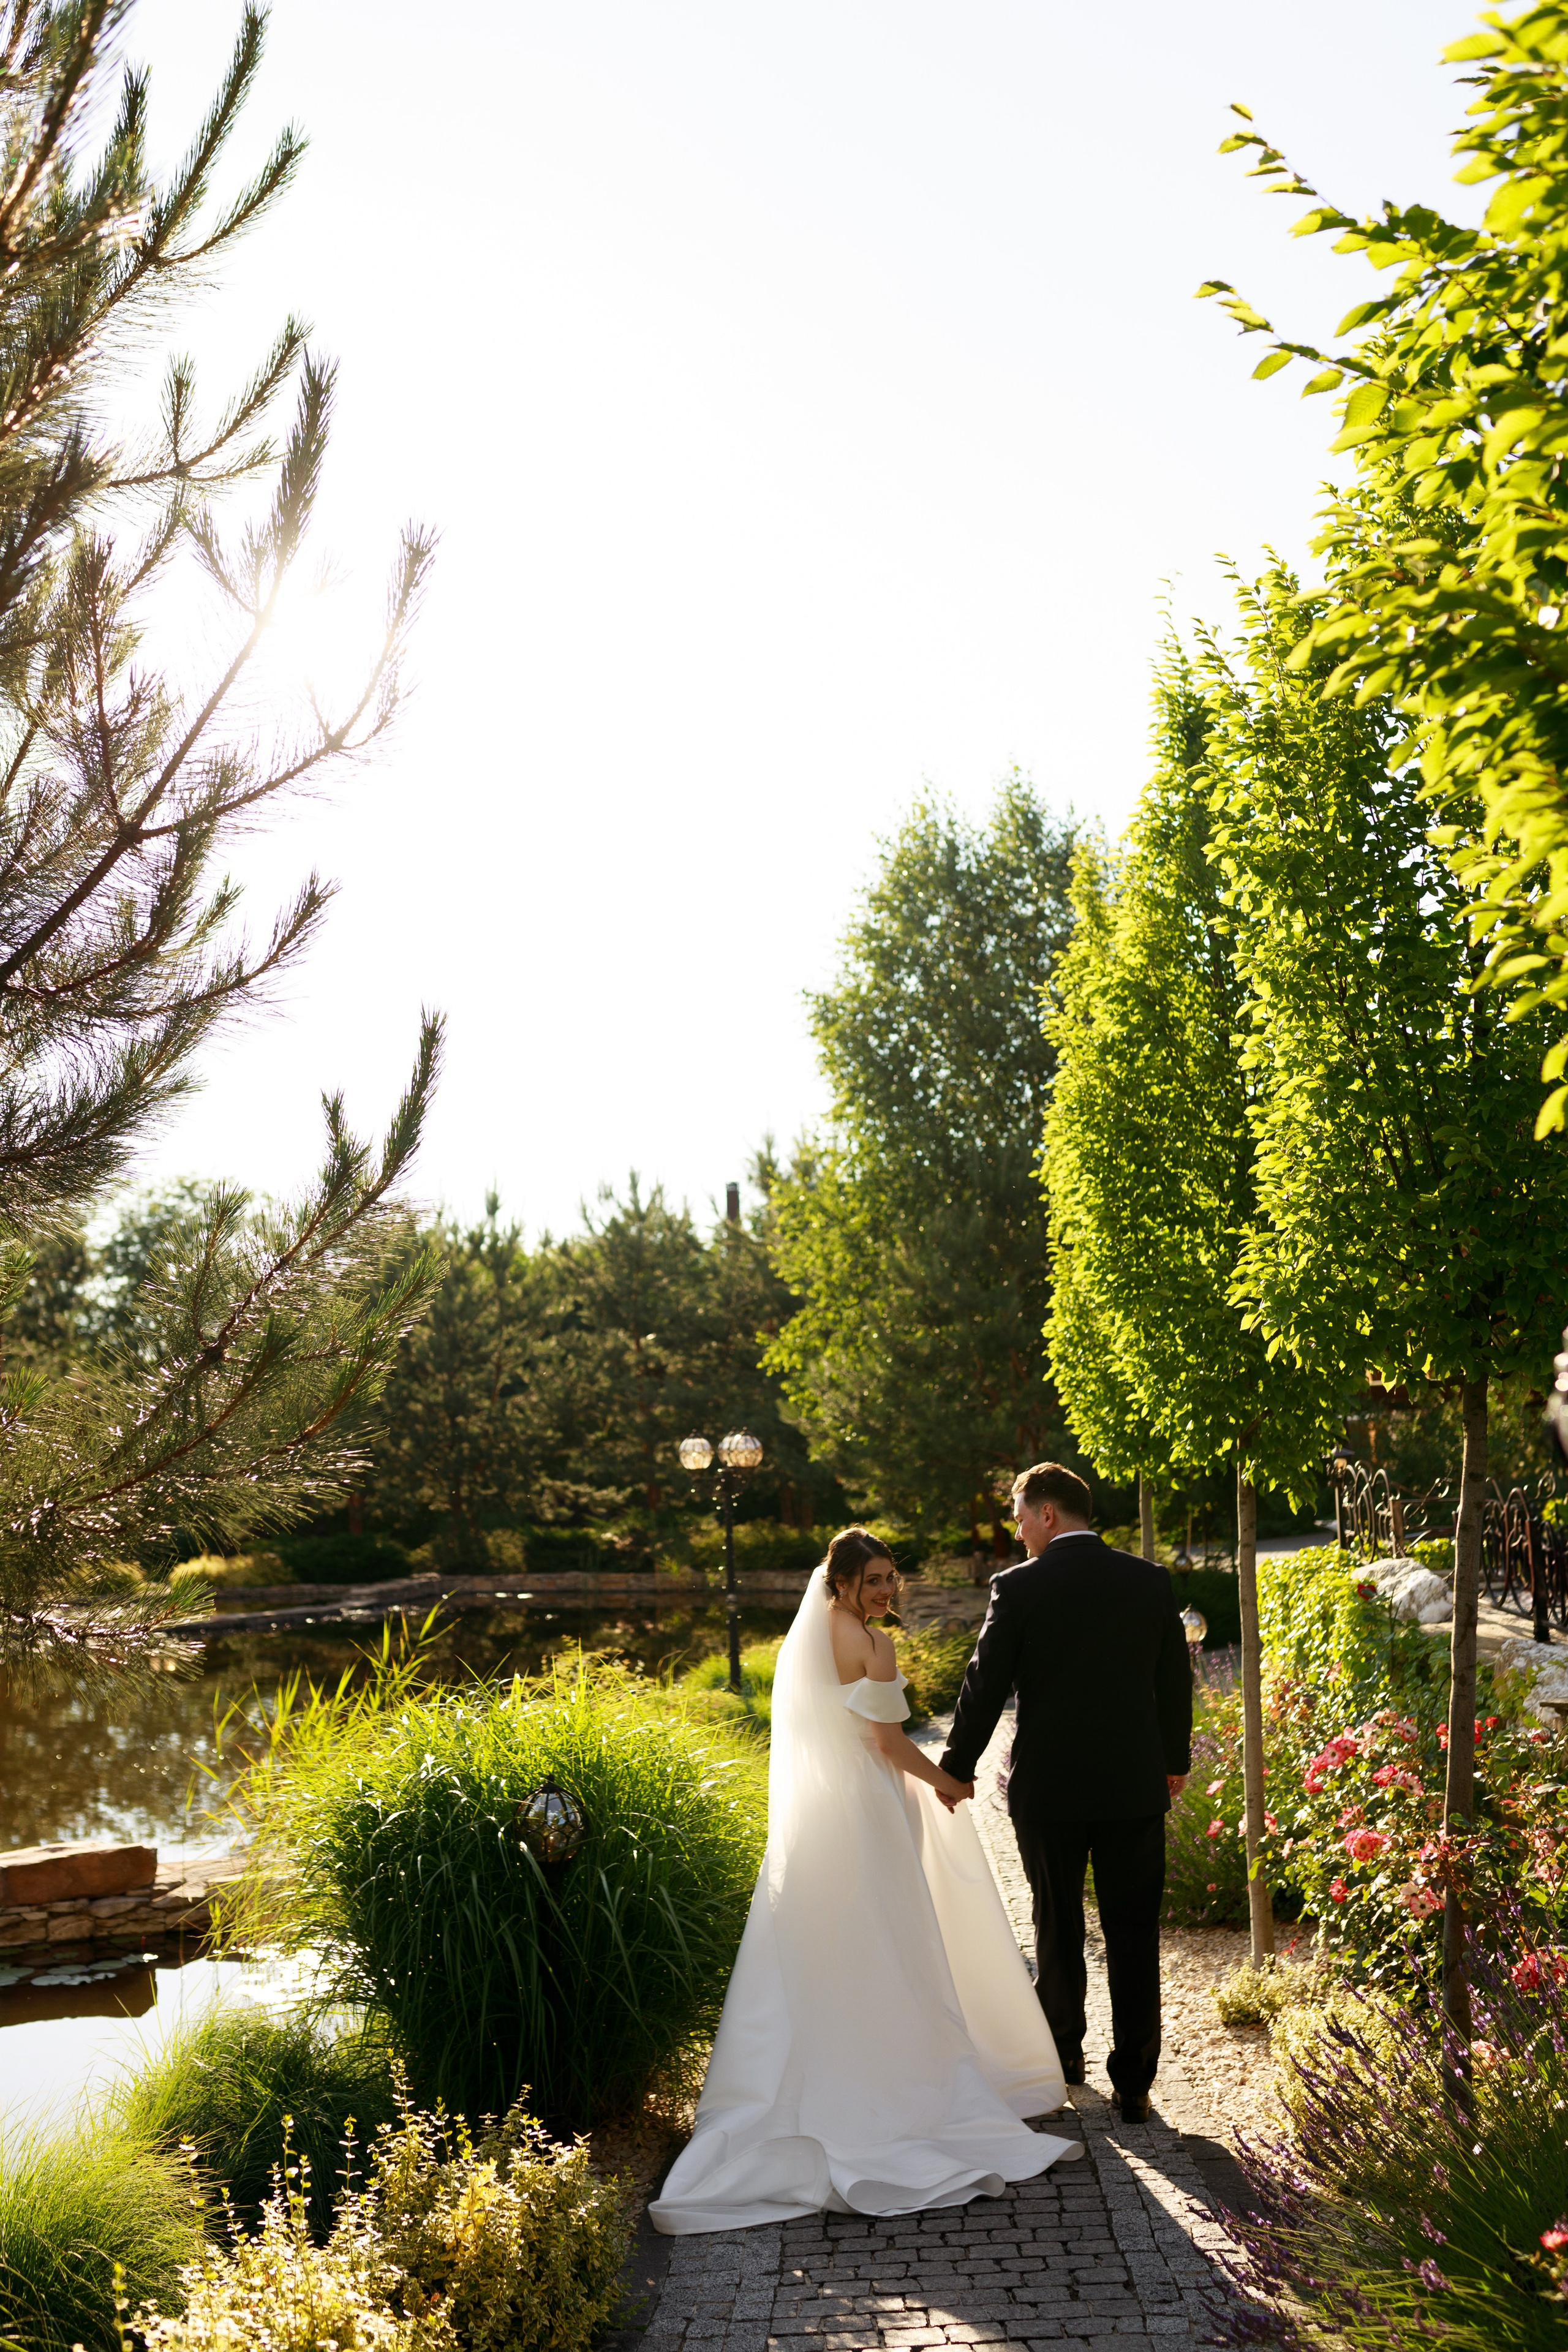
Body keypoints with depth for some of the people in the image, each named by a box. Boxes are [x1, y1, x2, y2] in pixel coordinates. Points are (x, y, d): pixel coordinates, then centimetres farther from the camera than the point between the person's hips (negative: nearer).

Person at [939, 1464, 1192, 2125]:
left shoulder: (1019, 1587, -11)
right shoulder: (1150, 1581, -1)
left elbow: (985, 1687, -7)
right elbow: (1175, 1680, 8)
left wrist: (958, 1766, 6)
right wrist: (1176, 1761, 22)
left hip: (1048, 1789, -1)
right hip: (1136, 1785, 2)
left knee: (1058, 1927, 17)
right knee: (1133, 1936, 9)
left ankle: (1063, 2052, 34)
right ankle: (1133, 2083, 12)